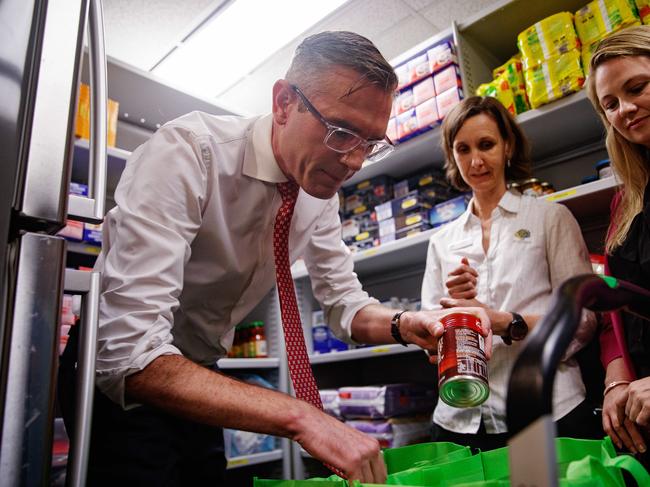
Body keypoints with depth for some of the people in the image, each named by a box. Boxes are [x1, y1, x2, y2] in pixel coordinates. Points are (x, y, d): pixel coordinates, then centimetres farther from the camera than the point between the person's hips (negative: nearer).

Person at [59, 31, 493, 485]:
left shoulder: (320, 189, -10)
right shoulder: (185, 152, -30)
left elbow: (344, 303, -2)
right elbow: (129, 353, -37)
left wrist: (403, 325, -24)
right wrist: (299, 416, -43)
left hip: (203, 378, 5)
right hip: (123, 380, -5)